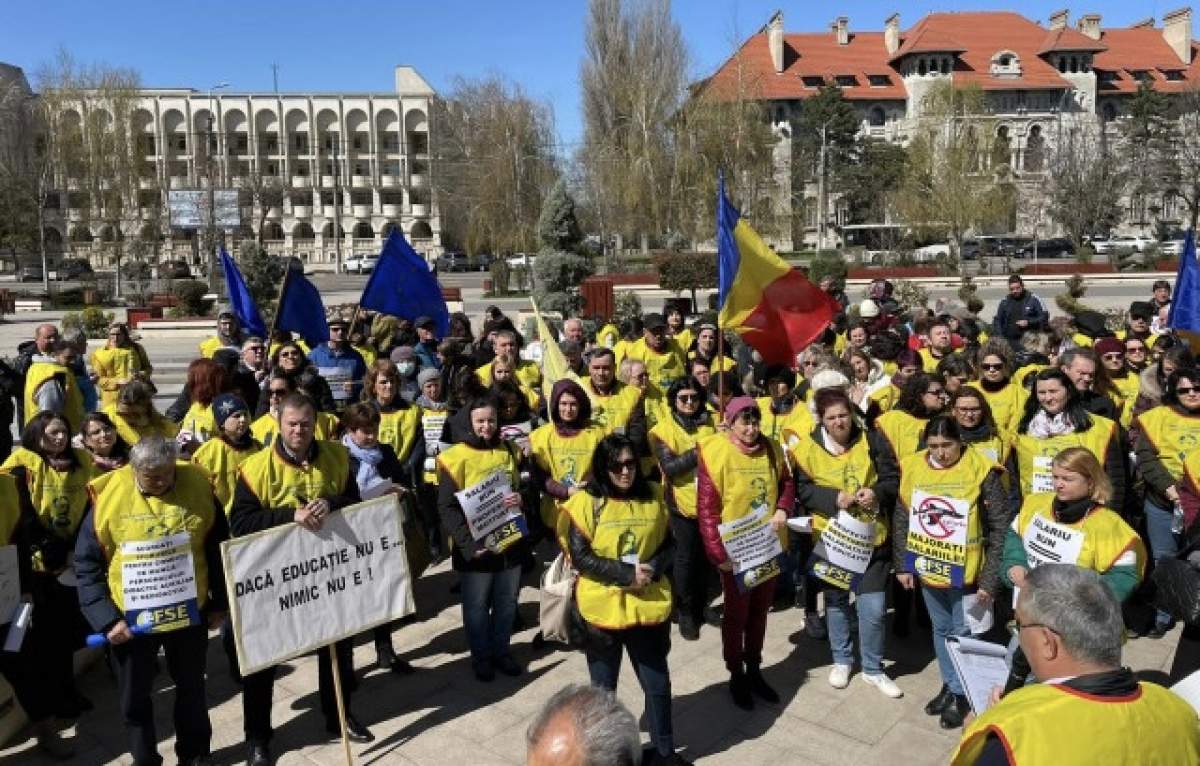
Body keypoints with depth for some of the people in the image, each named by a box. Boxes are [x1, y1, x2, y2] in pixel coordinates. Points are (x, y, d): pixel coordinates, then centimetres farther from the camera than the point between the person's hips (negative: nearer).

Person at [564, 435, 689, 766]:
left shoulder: (653, 496, 1)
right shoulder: (586, 501, -10)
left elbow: (669, 544, 6)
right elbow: (580, 556, -14)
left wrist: (653, 568, -14)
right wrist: (625, 573, -20)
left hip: (648, 606, 3)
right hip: (602, 609, -2)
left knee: (657, 683, 13)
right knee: (603, 686, 15)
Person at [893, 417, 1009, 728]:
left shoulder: (981, 471, -16)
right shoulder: (912, 467, -4)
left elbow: (1000, 528, -12)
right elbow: (901, 519, 6)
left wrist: (991, 579, -13)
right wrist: (903, 565, 6)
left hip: (966, 572, -4)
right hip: (928, 569, 4)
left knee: (963, 632, 8)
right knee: (941, 630, 19)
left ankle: (961, 694, 26)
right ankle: (949, 685, 37)